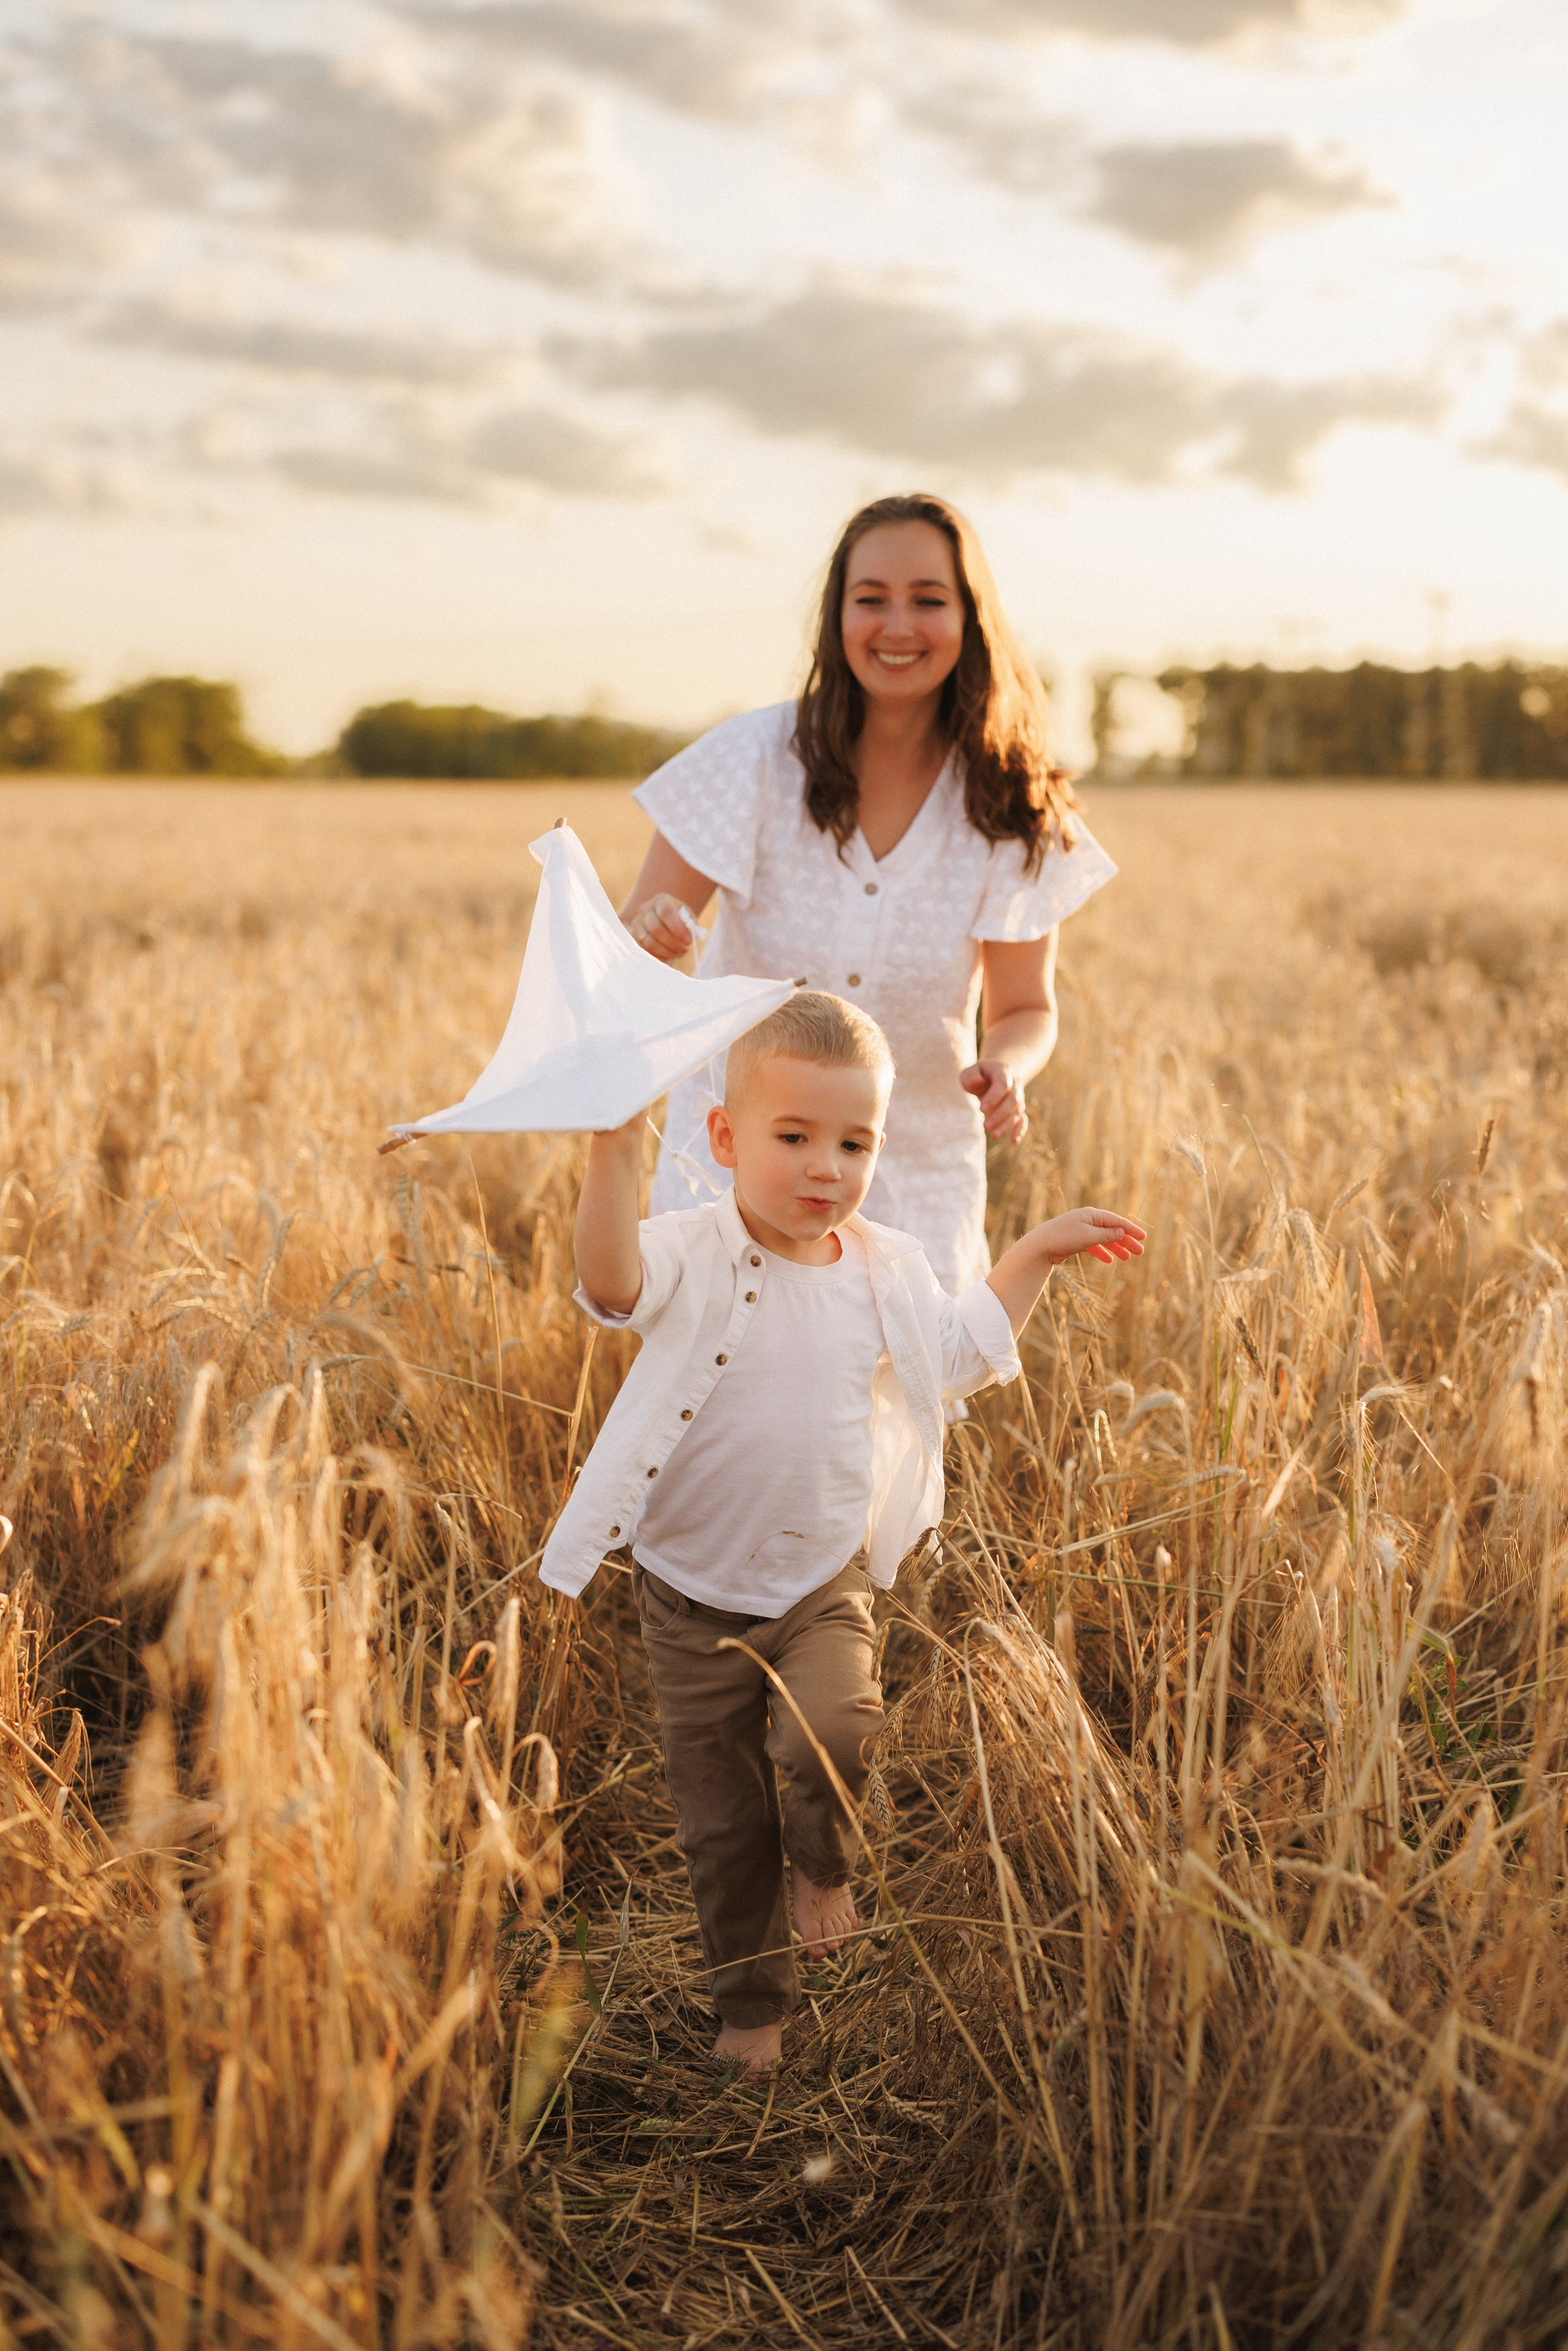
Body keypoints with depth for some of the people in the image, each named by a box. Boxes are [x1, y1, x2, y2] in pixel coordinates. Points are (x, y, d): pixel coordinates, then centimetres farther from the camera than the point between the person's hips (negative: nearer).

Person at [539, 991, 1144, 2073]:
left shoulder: (887, 1272, -1)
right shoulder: (695, 1259, -17)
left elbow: (960, 1354, 18)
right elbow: (612, 1284, -40)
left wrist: (1036, 1256, 16)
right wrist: (617, 1152, -52)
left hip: (827, 1583, 2)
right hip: (697, 1595, -2)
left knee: (829, 1736, -25)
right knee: (723, 1823, 11)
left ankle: (825, 1866, 10)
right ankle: (750, 2004, 34)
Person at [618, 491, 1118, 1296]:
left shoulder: (1011, 808, -6)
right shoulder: (754, 756, -10)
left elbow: (1025, 1008, 4)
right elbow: (624, 947, -8)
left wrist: (1003, 1069, -18)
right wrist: (651, 934, -32)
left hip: (918, 1186, 2)